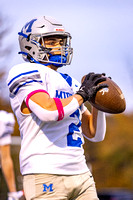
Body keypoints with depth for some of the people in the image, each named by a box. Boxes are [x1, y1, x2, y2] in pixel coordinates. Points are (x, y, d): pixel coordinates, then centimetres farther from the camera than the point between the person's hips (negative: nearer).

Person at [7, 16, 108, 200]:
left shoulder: (69, 83, 21)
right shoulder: (28, 75, -3)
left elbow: (95, 135, 23)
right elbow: (48, 111, -23)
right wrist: (82, 94, -10)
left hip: (81, 175, 8)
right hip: (45, 176, -8)